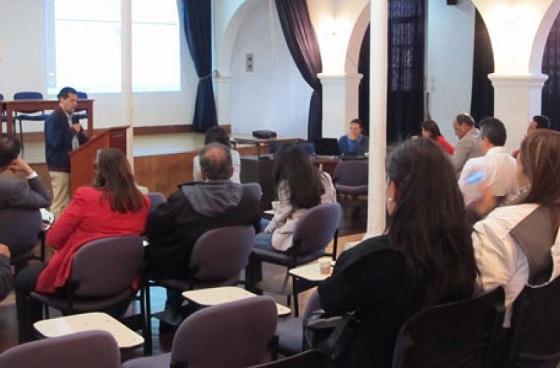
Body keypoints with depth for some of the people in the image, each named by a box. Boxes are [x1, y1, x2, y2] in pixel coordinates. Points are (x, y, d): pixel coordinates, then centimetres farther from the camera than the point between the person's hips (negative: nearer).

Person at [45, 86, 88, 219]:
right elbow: (55, 142, -25)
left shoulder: (71, 117, 13)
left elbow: (78, 139, 19)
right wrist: (73, 131, -17)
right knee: (59, 203, -5)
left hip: (72, 165, 8)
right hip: (60, 167, -8)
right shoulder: (53, 119, -14)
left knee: (68, 202, 12)